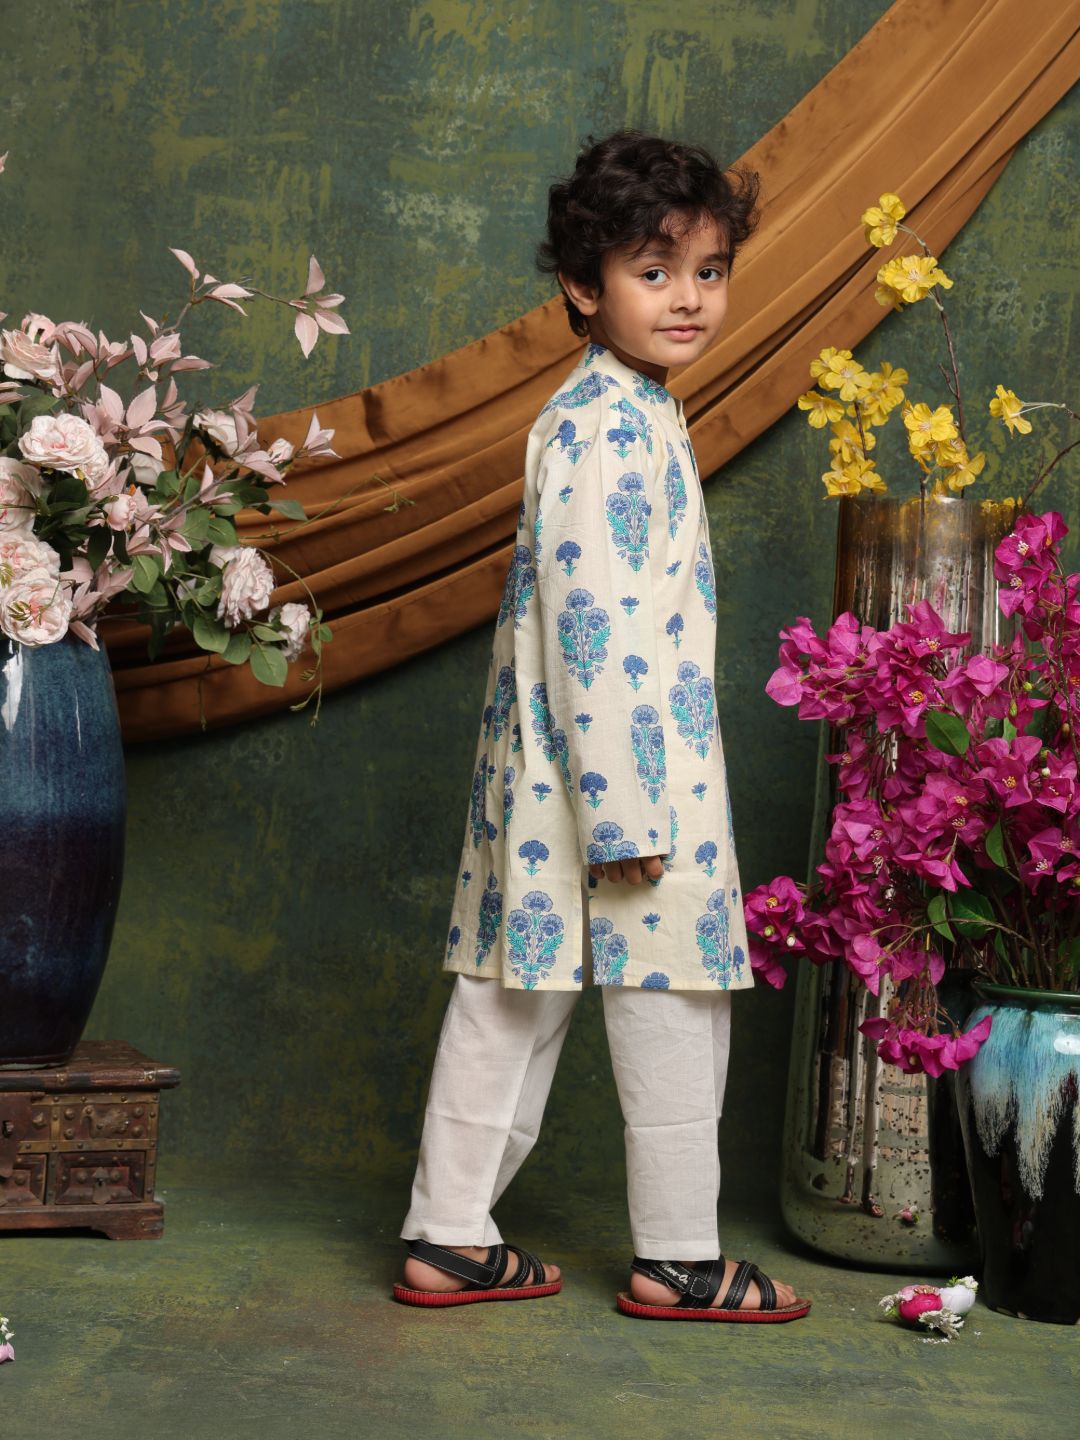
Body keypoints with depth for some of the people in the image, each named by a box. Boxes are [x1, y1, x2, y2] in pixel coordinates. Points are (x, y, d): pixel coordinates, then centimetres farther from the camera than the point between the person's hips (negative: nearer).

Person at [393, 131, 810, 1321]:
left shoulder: (626, 414, 15)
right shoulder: (611, 427, -17)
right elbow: (594, 626, -22)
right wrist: (629, 813, -23)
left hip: (552, 768, 10)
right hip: (617, 763, -10)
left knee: (510, 1003, 12)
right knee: (671, 1008, 3)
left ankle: (450, 1237, 20)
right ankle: (678, 1261, 15)